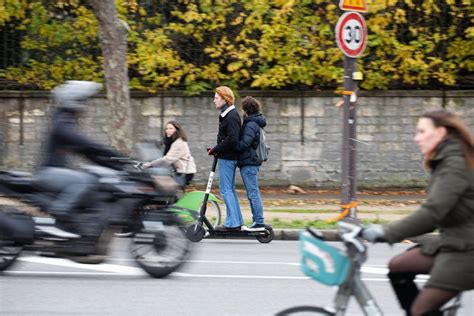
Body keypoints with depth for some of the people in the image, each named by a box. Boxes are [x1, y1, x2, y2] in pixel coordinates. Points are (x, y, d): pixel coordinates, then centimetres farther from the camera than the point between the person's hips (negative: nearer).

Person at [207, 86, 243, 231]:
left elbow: (231, 139, -23)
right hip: (228, 157, 10)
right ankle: (237, 221, 19)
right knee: (230, 189, 14)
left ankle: (232, 222, -6)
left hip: (227, 158, -10)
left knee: (226, 189, -7)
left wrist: (215, 149, -16)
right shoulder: (227, 114, 14)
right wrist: (216, 149, 8)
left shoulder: (231, 116, -16)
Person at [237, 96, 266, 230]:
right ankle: (257, 220, 17)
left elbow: (244, 143, -24)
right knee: (253, 193, 14)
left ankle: (259, 221, -9)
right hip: (252, 162, 10)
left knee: (253, 193, -9)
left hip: (248, 163, -10)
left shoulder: (251, 124, -15)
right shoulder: (256, 123, 15)